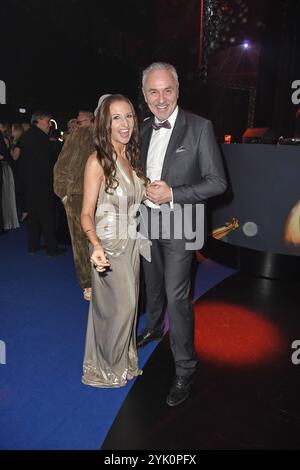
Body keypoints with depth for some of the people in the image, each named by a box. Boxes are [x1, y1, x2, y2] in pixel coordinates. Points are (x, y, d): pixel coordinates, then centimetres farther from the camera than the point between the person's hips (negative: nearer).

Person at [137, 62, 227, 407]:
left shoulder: (200, 128, -13)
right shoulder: (145, 128, 6)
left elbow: (217, 182, -14)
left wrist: (172, 194, -21)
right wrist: (144, 187, 0)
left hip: (179, 225, -6)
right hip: (149, 221, 6)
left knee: (177, 297, -6)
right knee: (153, 284, 23)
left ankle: (185, 368, 11)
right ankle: (154, 328, 49)